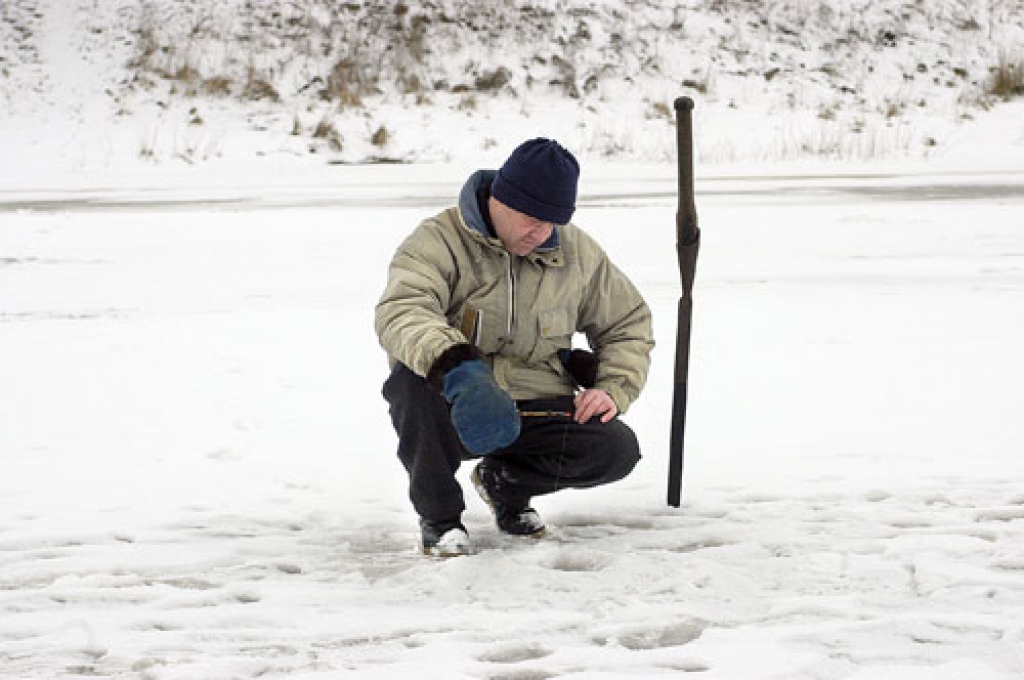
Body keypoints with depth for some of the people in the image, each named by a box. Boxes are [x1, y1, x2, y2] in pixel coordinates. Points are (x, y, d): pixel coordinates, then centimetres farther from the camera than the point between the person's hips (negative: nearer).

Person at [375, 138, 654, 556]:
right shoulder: (438, 241, -11)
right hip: (454, 412, -4)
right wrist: (457, 367, -51)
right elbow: (399, 313, -31)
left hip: (536, 408, 4)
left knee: (617, 449, -23)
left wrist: (612, 390, -1)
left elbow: (628, 323, 19)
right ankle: (440, 518, -12)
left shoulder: (576, 252, 6)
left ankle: (505, 481, 10)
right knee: (415, 377, -37)